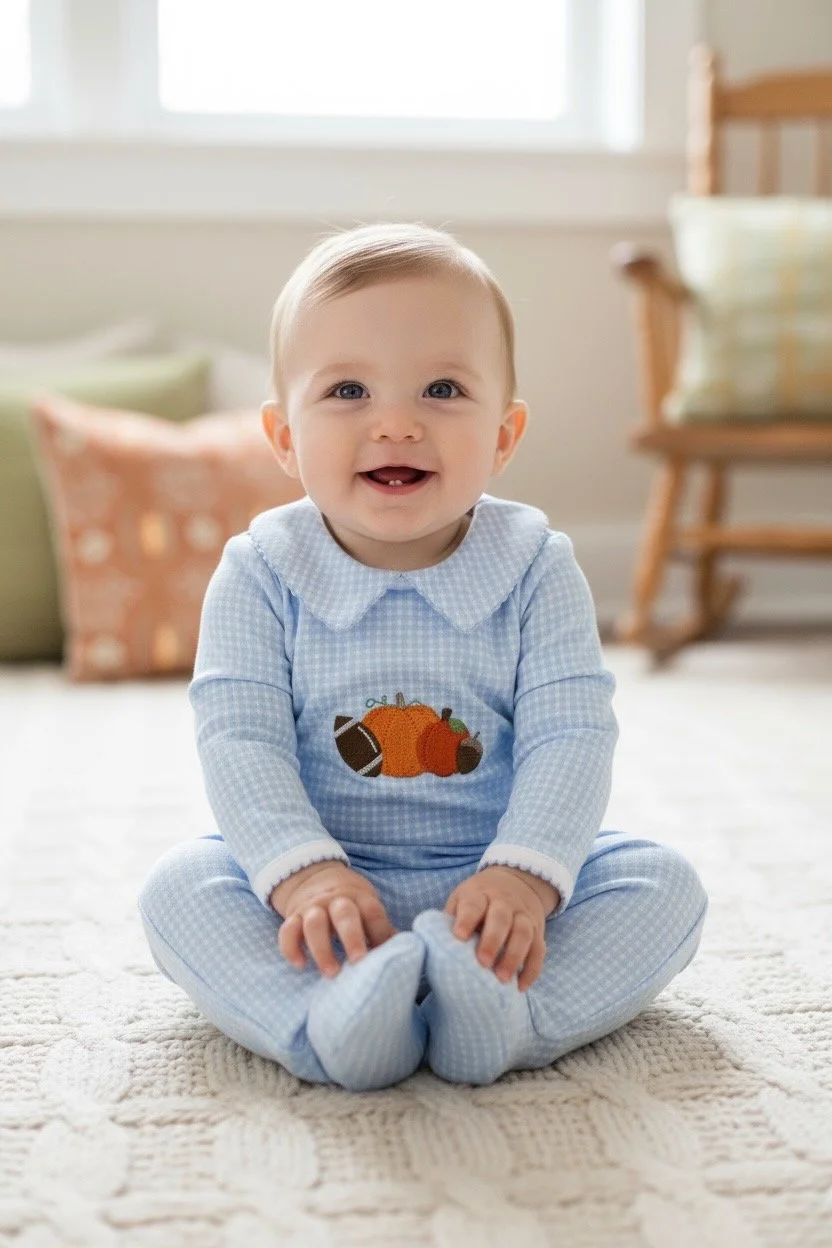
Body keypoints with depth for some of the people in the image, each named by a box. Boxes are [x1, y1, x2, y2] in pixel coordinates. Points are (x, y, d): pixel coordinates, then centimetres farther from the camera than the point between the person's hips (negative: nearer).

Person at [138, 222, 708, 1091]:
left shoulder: (536, 570, -5)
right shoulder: (259, 574, -6)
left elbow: (570, 738, -12)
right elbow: (240, 743, -13)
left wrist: (524, 874, -27)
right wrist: (301, 873, -29)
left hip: (498, 883, 1)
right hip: (316, 885, 0)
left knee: (665, 884, -17)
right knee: (178, 885, -22)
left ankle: (508, 1009, -36)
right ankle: (326, 1022, -40)